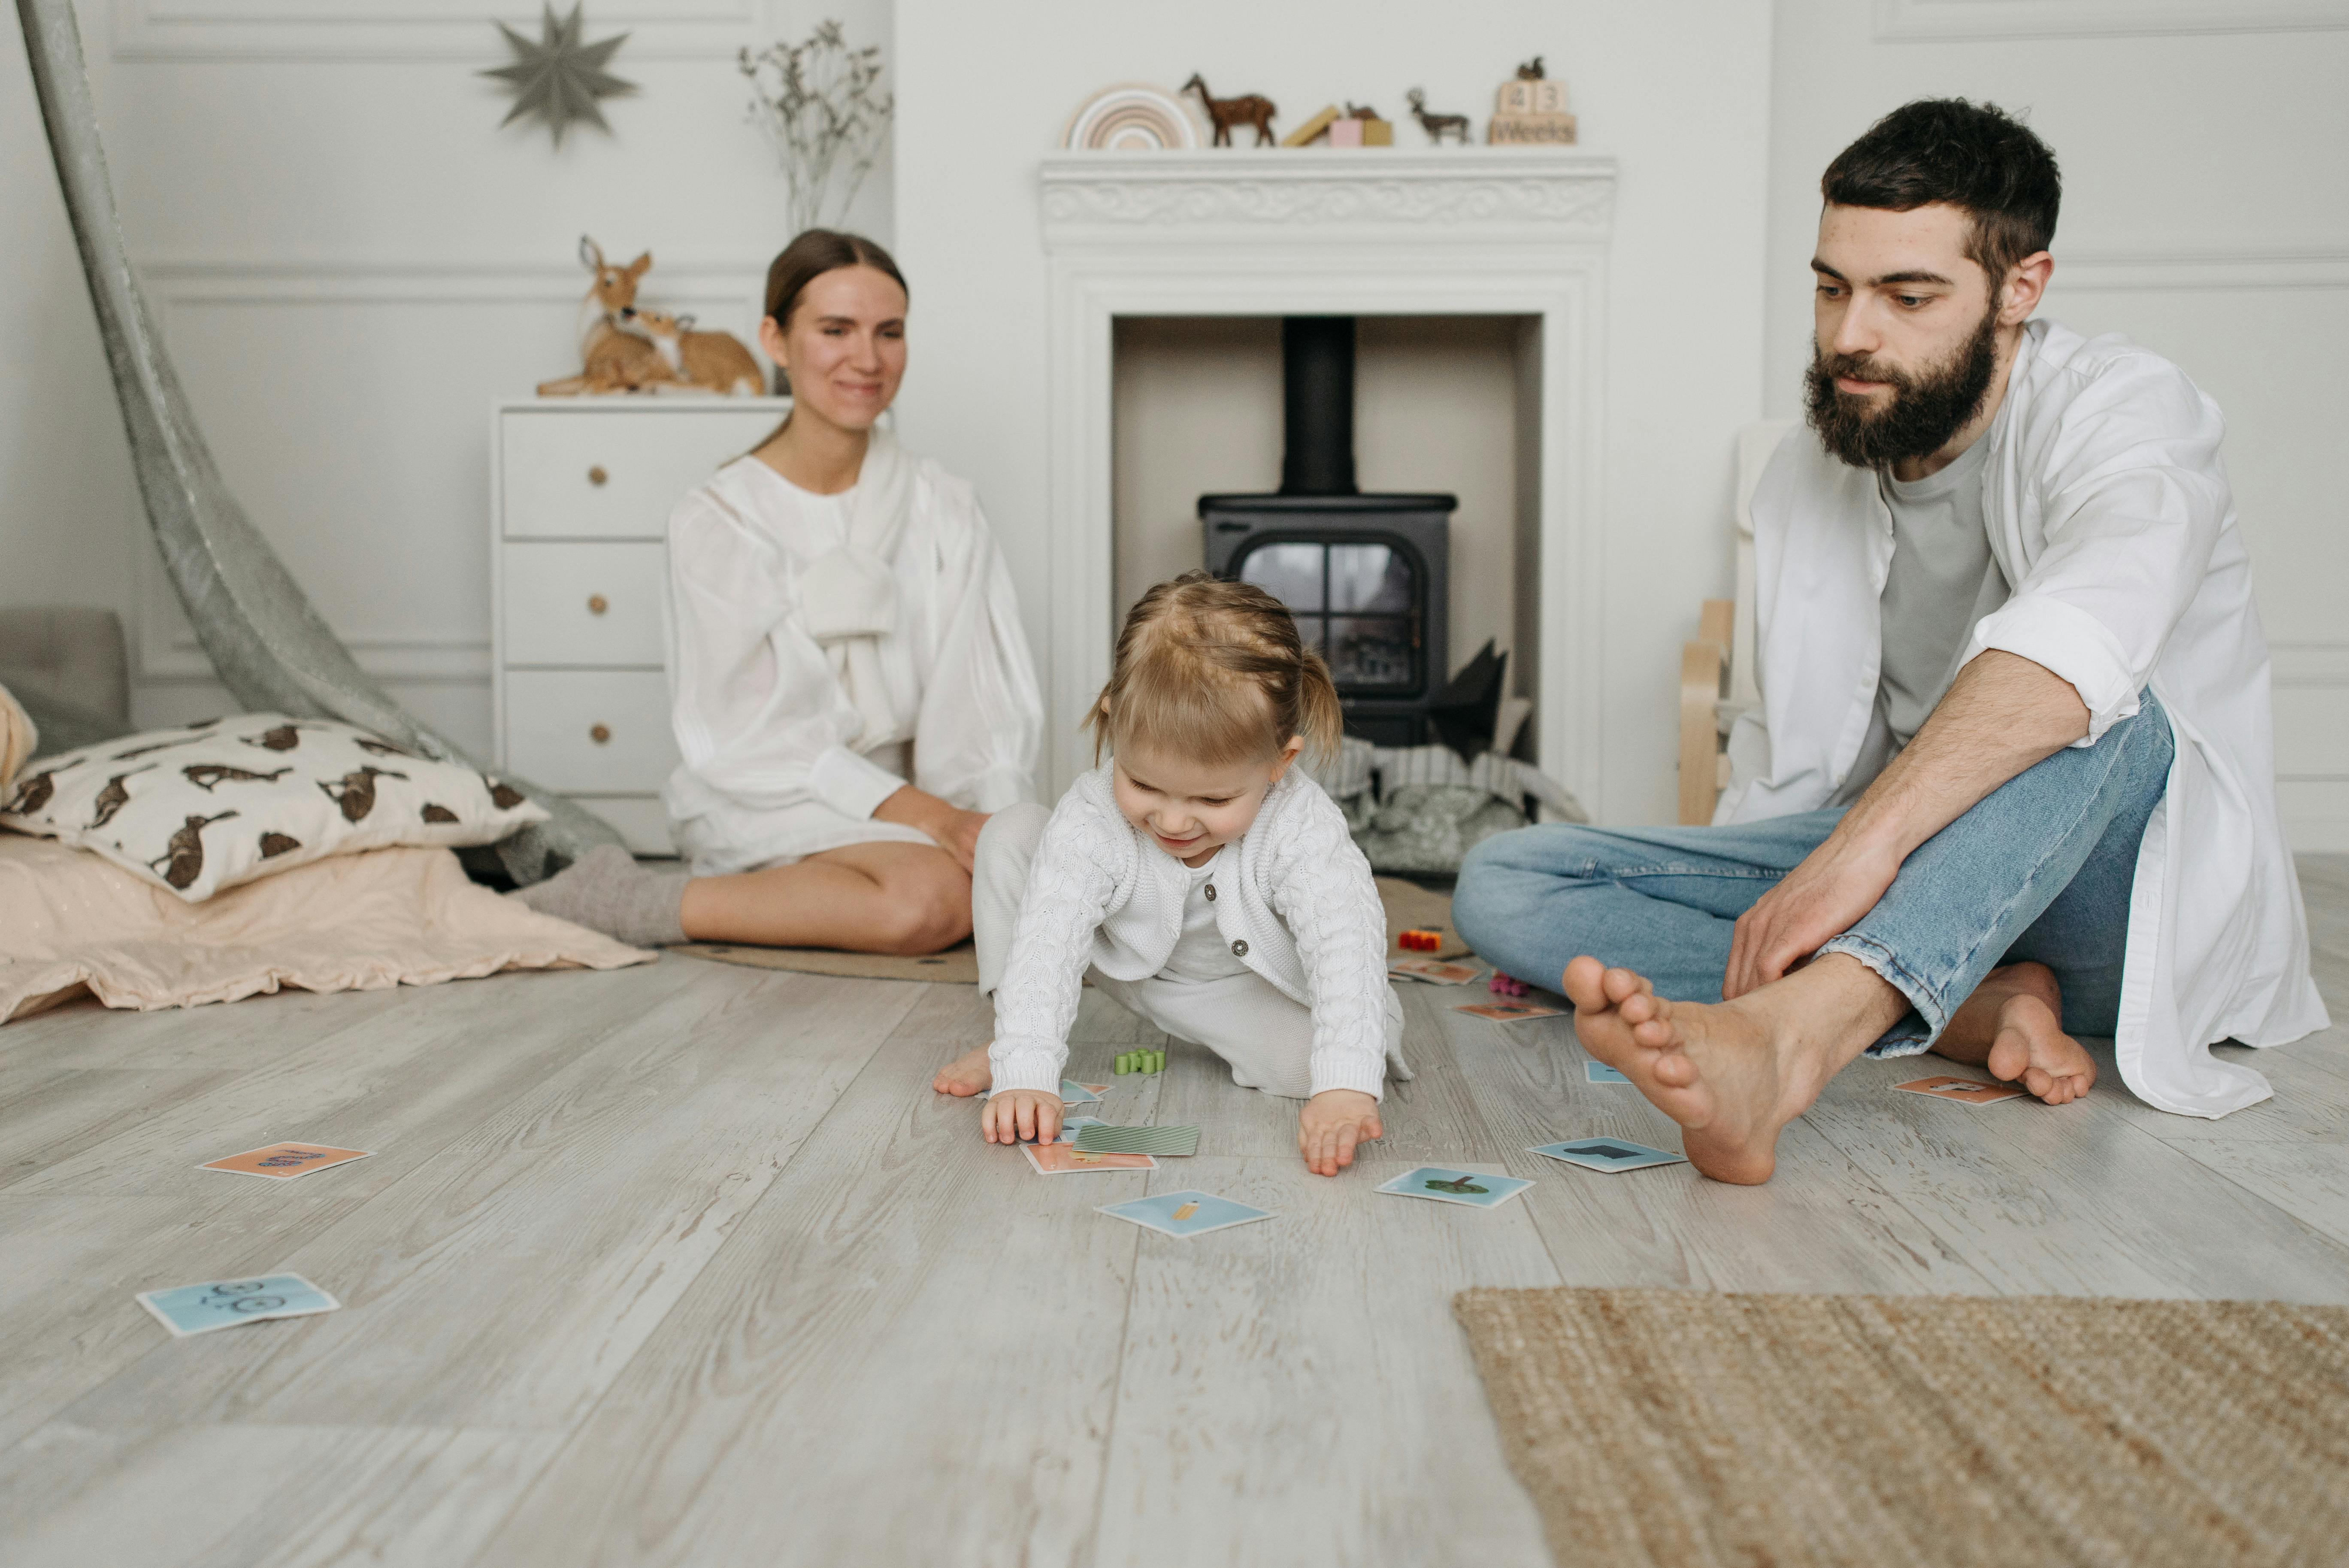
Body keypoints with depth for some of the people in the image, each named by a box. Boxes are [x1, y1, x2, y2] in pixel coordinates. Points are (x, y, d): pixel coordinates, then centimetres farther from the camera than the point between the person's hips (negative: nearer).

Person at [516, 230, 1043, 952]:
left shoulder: (943, 508, 5)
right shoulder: (715, 521, -5)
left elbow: (984, 704, 1)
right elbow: (750, 738, -11)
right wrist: (933, 817, -21)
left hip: (901, 796, 4)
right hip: (764, 805, -4)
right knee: (932, 896, -32)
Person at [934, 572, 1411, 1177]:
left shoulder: (1301, 828, -35)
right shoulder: (1091, 817, -32)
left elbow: (1346, 948, -43)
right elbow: (1047, 942, -37)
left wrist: (1345, 1088, -57)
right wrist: (1026, 1074, -51)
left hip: (1251, 984, -1)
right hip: (1129, 962, 2)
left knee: (1310, 1058, -34)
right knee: (1011, 835, -18)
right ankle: (1008, 1038, -4)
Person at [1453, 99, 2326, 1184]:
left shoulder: (2124, 406, -11)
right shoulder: (1804, 478, 7)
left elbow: (2078, 638, -35)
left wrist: (1863, 843, -46)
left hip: (2131, 882, -5)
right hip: (1890, 868, 5)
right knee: (1501, 883, -13)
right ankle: (1978, 1006, -25)